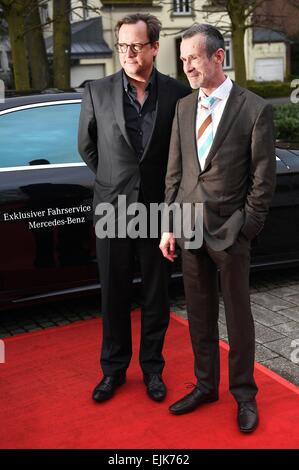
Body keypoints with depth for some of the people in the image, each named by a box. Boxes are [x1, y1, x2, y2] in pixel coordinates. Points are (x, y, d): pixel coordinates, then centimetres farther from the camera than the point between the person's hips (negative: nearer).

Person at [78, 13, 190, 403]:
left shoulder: (178, 93, -4)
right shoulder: (97, 92, -2)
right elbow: (86, 146, 10)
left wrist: (169, 189, 5)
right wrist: (113, 181, 11)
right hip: (113, 210, 1)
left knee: (156, 295, 11)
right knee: (114, 295, 11)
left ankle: (152, 367, 29)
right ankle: (114, 368, 29)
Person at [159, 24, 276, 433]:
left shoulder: (255, 109, -6)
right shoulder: (183, 107, 8)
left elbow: (263, 177, -6)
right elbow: (175, 170, 9)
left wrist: (246, 228, -9)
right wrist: (168, 224, 6)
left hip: (230, 230, -4)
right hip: (189, 227, 4)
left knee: (238, 315, 8)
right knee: (200, 315, 14)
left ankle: (244, 394, 26)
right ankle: (206, 385, 31)